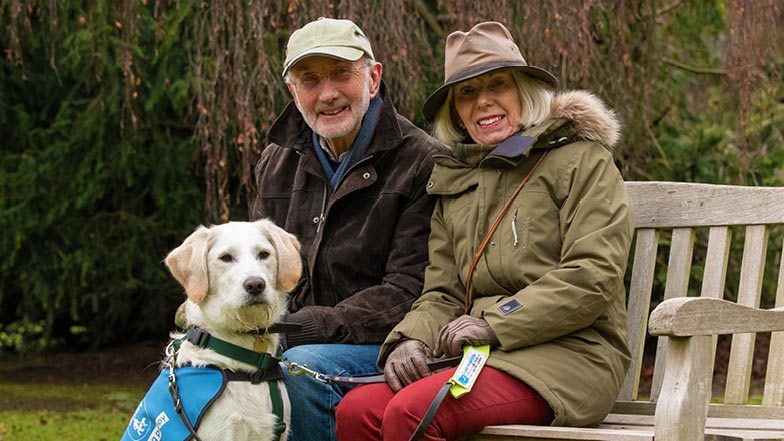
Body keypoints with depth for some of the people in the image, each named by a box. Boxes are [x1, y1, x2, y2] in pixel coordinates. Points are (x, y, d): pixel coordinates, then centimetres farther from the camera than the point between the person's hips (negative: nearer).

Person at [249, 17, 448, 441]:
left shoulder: (423, 163, -7)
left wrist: (310, 327, -23)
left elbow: (408, 292, -14)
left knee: (301, 369, -34)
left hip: (384, 347, -5)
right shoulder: (278, 163, 14)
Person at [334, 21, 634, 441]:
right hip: (480, 355, 6)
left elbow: (593, 276, -8)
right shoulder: (454, 181, 22)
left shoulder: (580, 159, 3)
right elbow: (443, 294, 16)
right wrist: (411, 339, -6)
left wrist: (497, 323, -13)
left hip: (569, 354, -5)